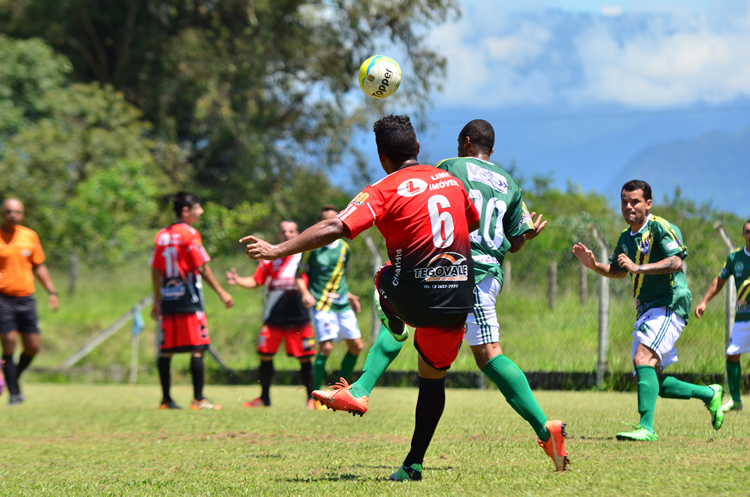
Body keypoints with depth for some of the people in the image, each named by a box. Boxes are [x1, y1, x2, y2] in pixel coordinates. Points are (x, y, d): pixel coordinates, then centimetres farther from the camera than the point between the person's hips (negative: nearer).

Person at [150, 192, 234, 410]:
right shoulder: (189, 234, -7)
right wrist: (221, 293, -5)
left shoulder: (162, 235, 12)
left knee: (166, 350, 7)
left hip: (168, 300, 7)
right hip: (188, 299, -7)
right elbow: (202, 268, -10)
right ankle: (198, 399, -7)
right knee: (197, 349, -4)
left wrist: (157, 301, 20)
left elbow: (156, 271, 13)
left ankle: (166, 399, 8)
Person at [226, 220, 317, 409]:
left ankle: (311, 398, 11)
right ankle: (264, 398, 13)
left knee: (304, 358, -2)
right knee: (265, 355, 0)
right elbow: (256, 281, 10)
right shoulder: (270, 257, 8)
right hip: (273, 317, 2)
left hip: (299, 317, -2)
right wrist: (237, 280, -6)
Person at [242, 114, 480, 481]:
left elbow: (334, 229, -16)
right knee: (433, 376, 17)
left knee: (385, 277, 33)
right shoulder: (451, 181, 11)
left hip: (417, 297, -3)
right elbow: (473, 223, 30)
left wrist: (276, 251, -16)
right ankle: (414, 462, 14)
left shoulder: (384, 191, -6)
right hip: (459, 297, 3)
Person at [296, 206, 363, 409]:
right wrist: (305, 293, -17)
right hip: (320, 305, -6)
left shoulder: (344, 247, 10)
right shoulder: (313, 246, -5)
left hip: (342, 304, 6)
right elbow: (299, 274, -1)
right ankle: (316, 397, -6)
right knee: (326, 347, -17)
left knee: (356, 346, 3)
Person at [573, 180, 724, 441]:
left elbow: (676, 261, -25)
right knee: (652, 383, 5)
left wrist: (639, 268, -33)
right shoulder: (626, 237, 15)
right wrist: (593, 265, 11)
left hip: (670, 305, -9)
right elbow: (617, 271, 30)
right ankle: (709, 394, 23)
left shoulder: (660, 228, -10)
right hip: (646, 310, 9)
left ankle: (646, 428, -31)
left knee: (644, 359, -27)